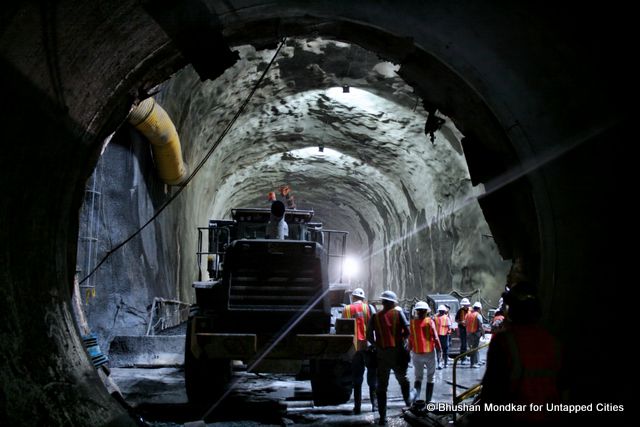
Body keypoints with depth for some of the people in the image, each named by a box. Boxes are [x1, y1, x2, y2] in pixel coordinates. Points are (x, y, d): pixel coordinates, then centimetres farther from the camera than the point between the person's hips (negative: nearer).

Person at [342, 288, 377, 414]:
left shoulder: (346, 310, 3)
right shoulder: (369, 308, -2)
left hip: (354, 347, 2)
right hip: (369, 346, -2)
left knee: (357, 378, 10)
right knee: (372, 376, 9)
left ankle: (357, 406, 6)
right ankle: (375, 404, 4)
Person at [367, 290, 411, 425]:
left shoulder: (375, 316, 4)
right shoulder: (398, 313, -1)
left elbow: (369, 336, -2)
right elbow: (407, 331, -10)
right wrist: (401, 339, 9)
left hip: (381, 354, 1)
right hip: (397, 352, -1)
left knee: (381, 387, 6)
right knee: (403, 380, 23)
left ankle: (382, 417, 4)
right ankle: (408, 403, 17)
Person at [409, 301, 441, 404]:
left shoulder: (413, 322, -1)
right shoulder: (429, 321, -9)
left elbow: (410, 338, 3)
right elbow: (435, 338, -11)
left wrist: (410, 349, 16)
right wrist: (439, 349, 3)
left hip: (416, 354, 2)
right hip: (430, 353, -2)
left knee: (418, 376, 12)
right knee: (430, 377, 13)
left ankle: (414, 394, -14)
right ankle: (428, 400, 13)